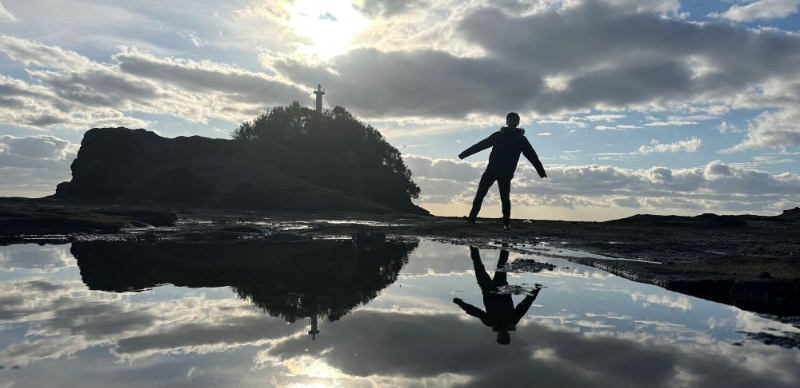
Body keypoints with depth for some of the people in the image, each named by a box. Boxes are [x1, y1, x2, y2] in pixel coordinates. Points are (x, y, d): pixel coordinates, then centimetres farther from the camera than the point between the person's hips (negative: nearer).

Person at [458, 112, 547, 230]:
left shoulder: (521, 139, 7)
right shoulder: (498, 135, 12)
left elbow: (532, 156, 5)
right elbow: (481, 145, 12)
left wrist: (541, 171, -2)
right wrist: (464, 154, 9)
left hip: (506, 173, -2)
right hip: (492, 169, 2)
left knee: (505, 198, -6)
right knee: (480, 193, -6)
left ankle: (506, 222, 3)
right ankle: (472, 217, -5)